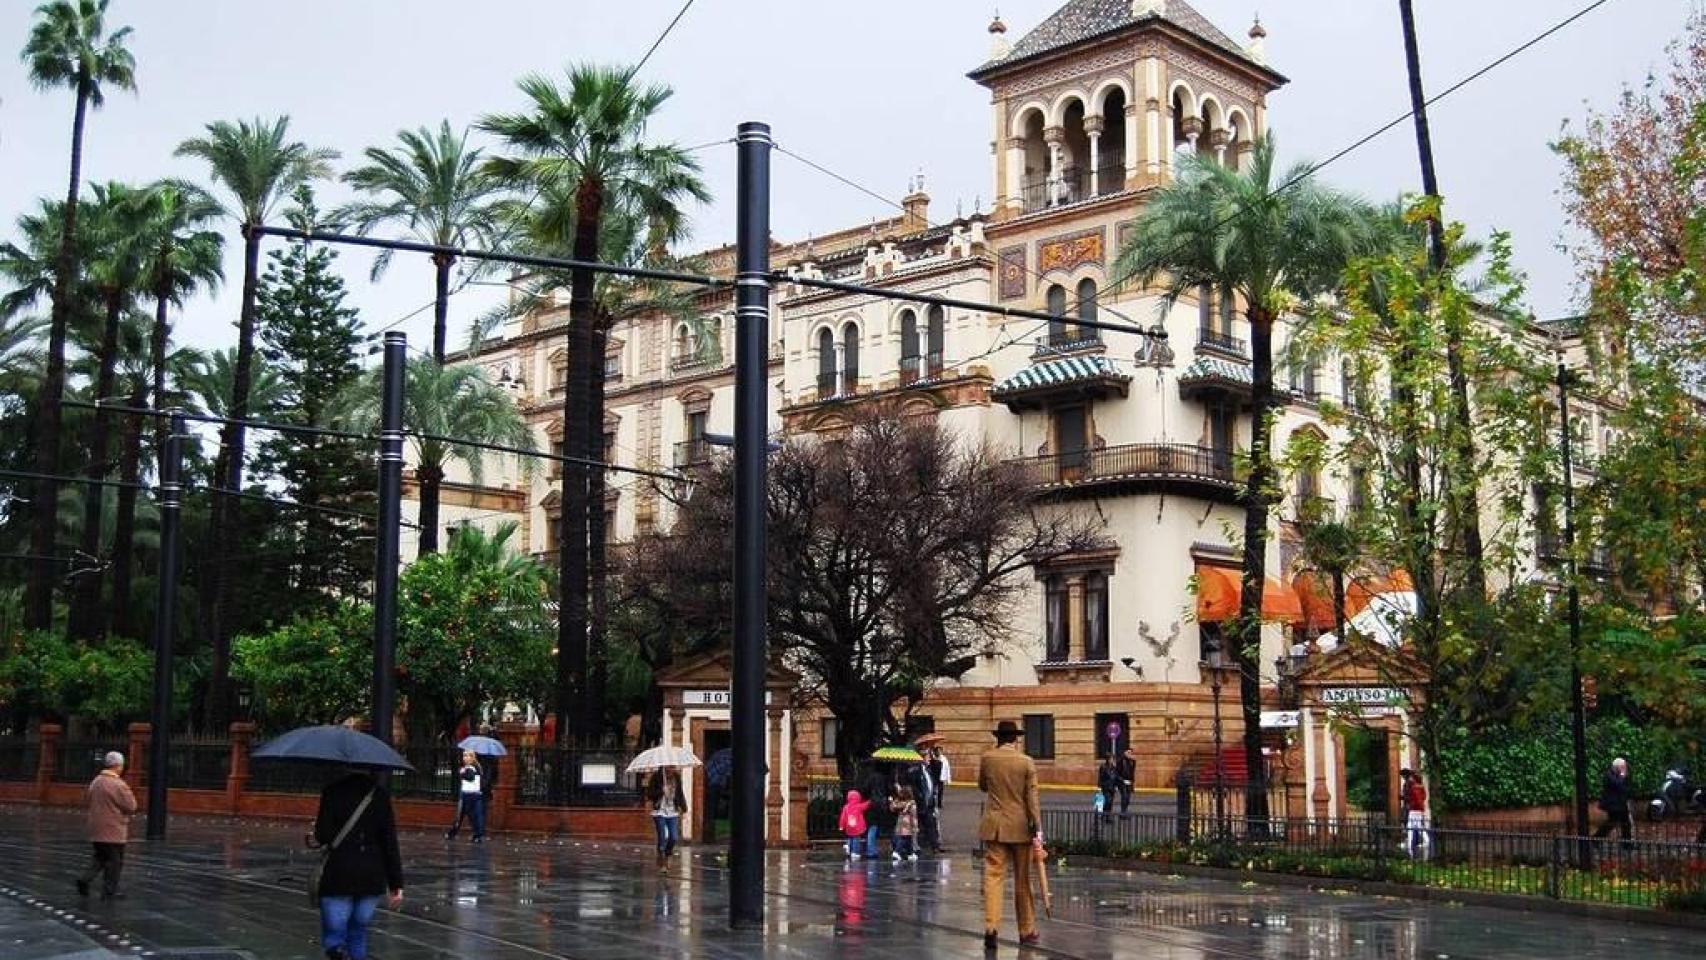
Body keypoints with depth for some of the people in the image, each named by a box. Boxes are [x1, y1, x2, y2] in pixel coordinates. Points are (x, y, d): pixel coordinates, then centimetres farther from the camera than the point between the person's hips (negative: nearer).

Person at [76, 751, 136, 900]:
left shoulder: (95, 782, 6)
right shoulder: (119, 785, -19)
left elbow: (91, 803, 16)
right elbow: (131, 807, -14)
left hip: (96, 831, 7)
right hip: (114, 831, -7)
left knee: (100, 858, 21)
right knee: (114, 862, 4)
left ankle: (85, 879, 3)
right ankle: (109, 892, 8)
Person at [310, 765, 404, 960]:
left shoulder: (332, 791, -3)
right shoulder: (380, 795, 2)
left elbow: (323, 834, -8)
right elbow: (390, 843, 0)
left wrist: (315, 840, 16)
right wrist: (396, 885, 4)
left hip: (339, 876, -2)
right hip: (373, 876, 2)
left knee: (333, 935, 2)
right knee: (358, 932, 16)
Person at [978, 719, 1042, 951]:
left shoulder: (987, 758, -1)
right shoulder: (1026, 762, -6)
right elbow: (1032, 798, -8)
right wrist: (1038, 829, -8)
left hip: (994, 827, 1)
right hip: (1020, 828, -1)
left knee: (993, 875, -2)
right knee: (1022, 880, 9)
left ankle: (991, 927, -16)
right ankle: (1026, 931, 17)